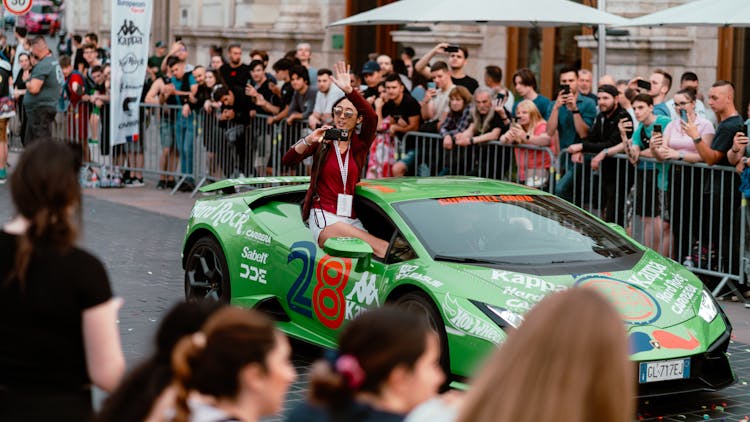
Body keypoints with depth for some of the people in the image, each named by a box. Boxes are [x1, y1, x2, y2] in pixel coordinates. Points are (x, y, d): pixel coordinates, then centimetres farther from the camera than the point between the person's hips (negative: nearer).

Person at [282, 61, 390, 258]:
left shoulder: (359, 144, 14)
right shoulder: (322, 141, 10)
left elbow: (372, 117, -8)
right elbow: (287, 161, -3)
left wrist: (349, 90, -20)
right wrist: (309, 141, -19)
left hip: (351, 218, 3)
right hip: (324, 217, -3)